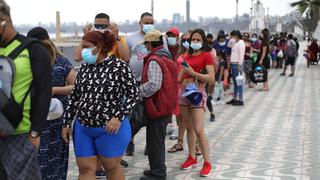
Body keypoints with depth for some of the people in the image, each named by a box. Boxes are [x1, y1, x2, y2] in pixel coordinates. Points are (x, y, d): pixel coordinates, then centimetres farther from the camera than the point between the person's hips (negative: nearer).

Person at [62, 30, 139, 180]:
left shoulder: (119, 66, -9)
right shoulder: (84, 68, 7)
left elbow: (133, 94, -9)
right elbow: (74, 97, 13)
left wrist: (118, 117, -19)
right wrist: (66, 123, 11)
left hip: (110, 128, -5)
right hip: (82, 128, 5)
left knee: (112, 167, 10)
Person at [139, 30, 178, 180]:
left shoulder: (154, 61, -19)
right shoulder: (167, 58, 12)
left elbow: (153, 85, -28)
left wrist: (137, 91, -14)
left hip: (157, 107, -10)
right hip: (166, 106, 10)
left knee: (154, 141, 0)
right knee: (158, 140, 20)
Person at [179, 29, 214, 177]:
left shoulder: (206, 55, -5)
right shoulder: (188, 56, 15)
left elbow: (211, 78, -13)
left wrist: (193, 73, -19)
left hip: (197, 94, -7)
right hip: (184, 93, 7)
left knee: (199, 130, -12)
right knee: (189, 128, 12)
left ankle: (207, 163, -4)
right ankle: (192, 158, 23)